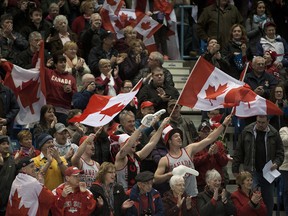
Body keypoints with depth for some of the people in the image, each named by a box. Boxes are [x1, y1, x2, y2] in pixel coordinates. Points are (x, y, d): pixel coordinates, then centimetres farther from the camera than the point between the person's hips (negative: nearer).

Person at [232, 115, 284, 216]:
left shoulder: (274, 134, 2)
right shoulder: (247, 131, 0)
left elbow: (280, 153, 8)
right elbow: (238, 152, 4)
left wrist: (276, 163, -12)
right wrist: (235, 169, 1)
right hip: (251, 172, -2)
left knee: (268, 201, 9)